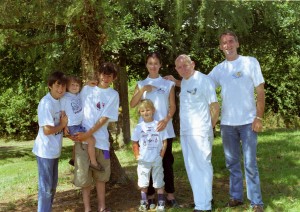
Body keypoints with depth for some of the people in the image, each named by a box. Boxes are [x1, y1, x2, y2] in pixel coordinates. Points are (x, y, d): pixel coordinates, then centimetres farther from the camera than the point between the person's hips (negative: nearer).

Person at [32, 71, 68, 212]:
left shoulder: (60, 100, 5)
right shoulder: (46, 103, -22)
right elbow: (47, 130, -26)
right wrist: (62, 125, -11)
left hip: (54, 150, 9)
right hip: (45, 151, -9)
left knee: (53, 185, 19)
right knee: (46, 187, -1)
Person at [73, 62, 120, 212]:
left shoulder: (113, 95, 0)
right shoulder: (86, 89, 6)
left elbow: (104, 118, -7)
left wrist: (88, 134, -14)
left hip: (101, 139, 0)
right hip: (82, 138, 0)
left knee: (101, 175, 11)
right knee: (84, 175, 2)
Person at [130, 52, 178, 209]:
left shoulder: (168, 84, 7)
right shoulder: (141, 84, 10)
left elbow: (173, 106, 2)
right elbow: (132, 104, 0)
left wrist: (166, 120, -14)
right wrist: (143, 90, -12)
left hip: (164, 129, -1)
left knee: (167, 162, 3)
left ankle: (170, 195, 9)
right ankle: (150, 196, 10)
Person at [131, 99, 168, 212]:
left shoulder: (158, 125, -4)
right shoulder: (139, 127, -1)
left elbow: (164, 142, 0)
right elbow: (134, 143, 6)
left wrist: (161, 155, -5)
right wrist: (137, 156, -2)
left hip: (157, 160, -1)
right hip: (143, 161, 1)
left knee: (159, 183, 7)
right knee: (143, 183, 10)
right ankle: (143, 203, 21)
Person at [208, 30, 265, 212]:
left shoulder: (250, 62, 0)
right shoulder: (218, 69, 8)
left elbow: (260, 91, -3)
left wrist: (259, 117, -10)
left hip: (248, 121, -3)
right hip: (227, 123, 4)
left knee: (250, 164, -3)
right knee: (232, 162, 11)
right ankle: (236, 196, 23)